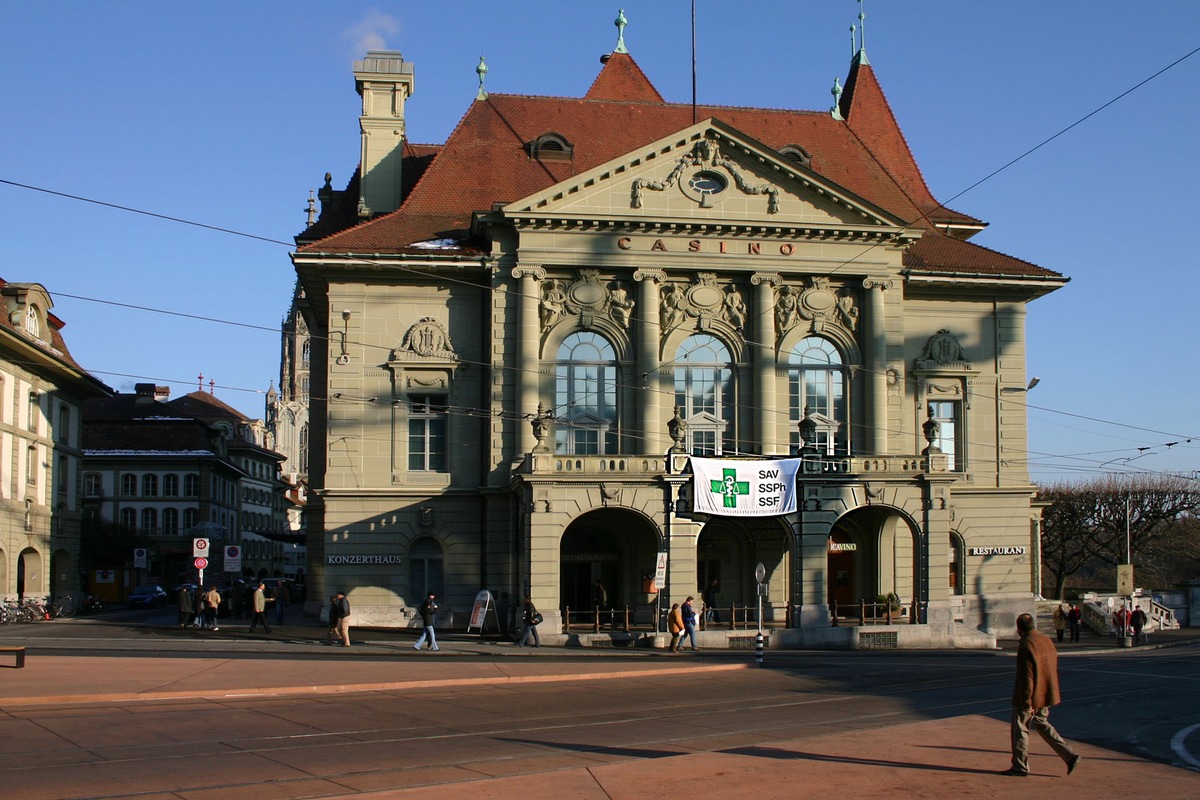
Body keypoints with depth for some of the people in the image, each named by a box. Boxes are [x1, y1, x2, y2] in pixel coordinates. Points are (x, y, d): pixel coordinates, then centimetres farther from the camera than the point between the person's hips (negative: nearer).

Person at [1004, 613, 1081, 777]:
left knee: (1020, 729, 6)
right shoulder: (1047, 641, 6)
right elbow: (1054, 669, 15)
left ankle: (1020, 766, 13)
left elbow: (1026, 677, -23)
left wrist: (1026, 702, -20)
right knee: (1042, 724, 21)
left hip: (1030, 696, -8)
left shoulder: (1026, 646, -21)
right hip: (1046, 695, 8)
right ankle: (1070, 756, 14)